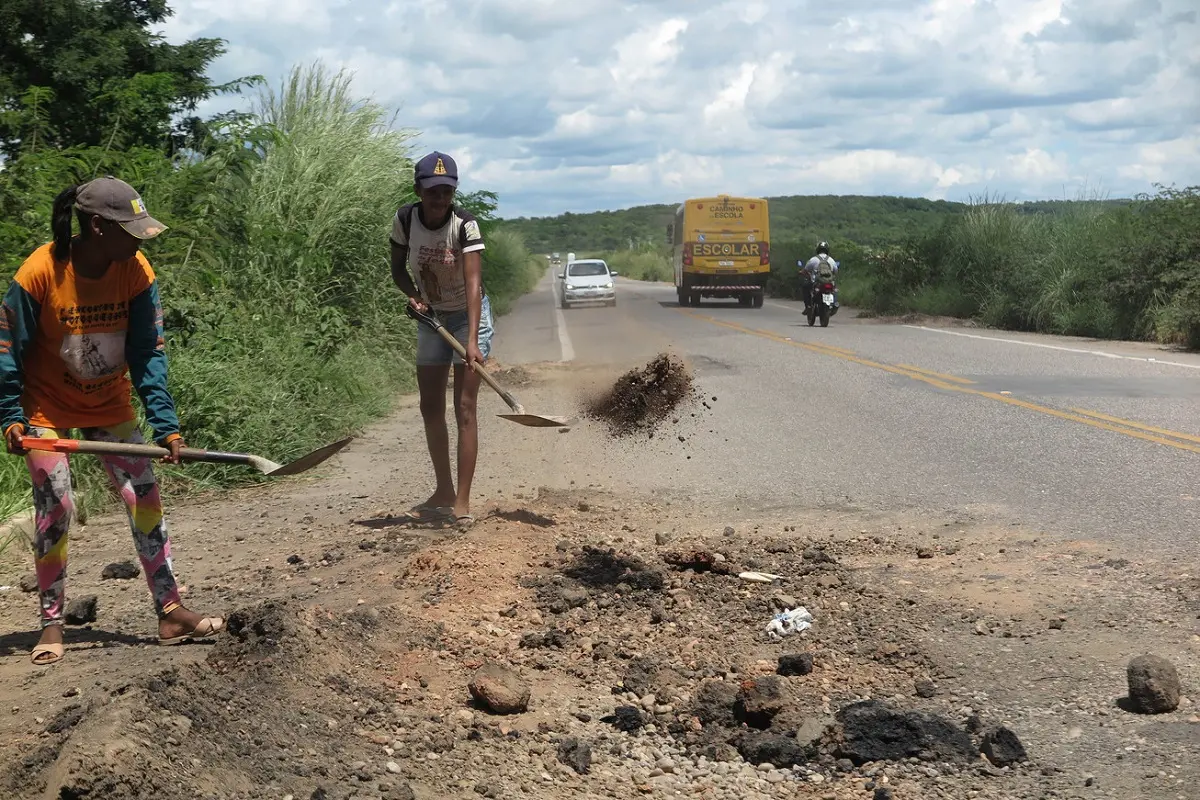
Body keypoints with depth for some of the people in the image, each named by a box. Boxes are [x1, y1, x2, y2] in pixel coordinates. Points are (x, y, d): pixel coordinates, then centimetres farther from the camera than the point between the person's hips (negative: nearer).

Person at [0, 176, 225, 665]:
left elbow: (148, 353, -14)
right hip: (47, 408, -3)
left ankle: (170, 613, 4)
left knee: (145, 497, -2)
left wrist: (166, 424, -21)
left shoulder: (136, 271, -17)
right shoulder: (40, 271, -25)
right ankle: (52, 623, 10)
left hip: (110, 405, 3)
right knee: (54, 508, -5)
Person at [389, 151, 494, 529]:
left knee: (464, 409, -9)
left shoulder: (465, 224, -25)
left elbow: (473, 284, -33)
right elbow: (398, 269, 1)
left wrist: (472, 340, -43)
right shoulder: (404, 219, -13)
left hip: (468, 316, -5)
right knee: (430, 407, 7)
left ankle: (462, 502, -10)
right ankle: (444, 492, 19)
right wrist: (414, 296, -20)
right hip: (430, 317, 5)